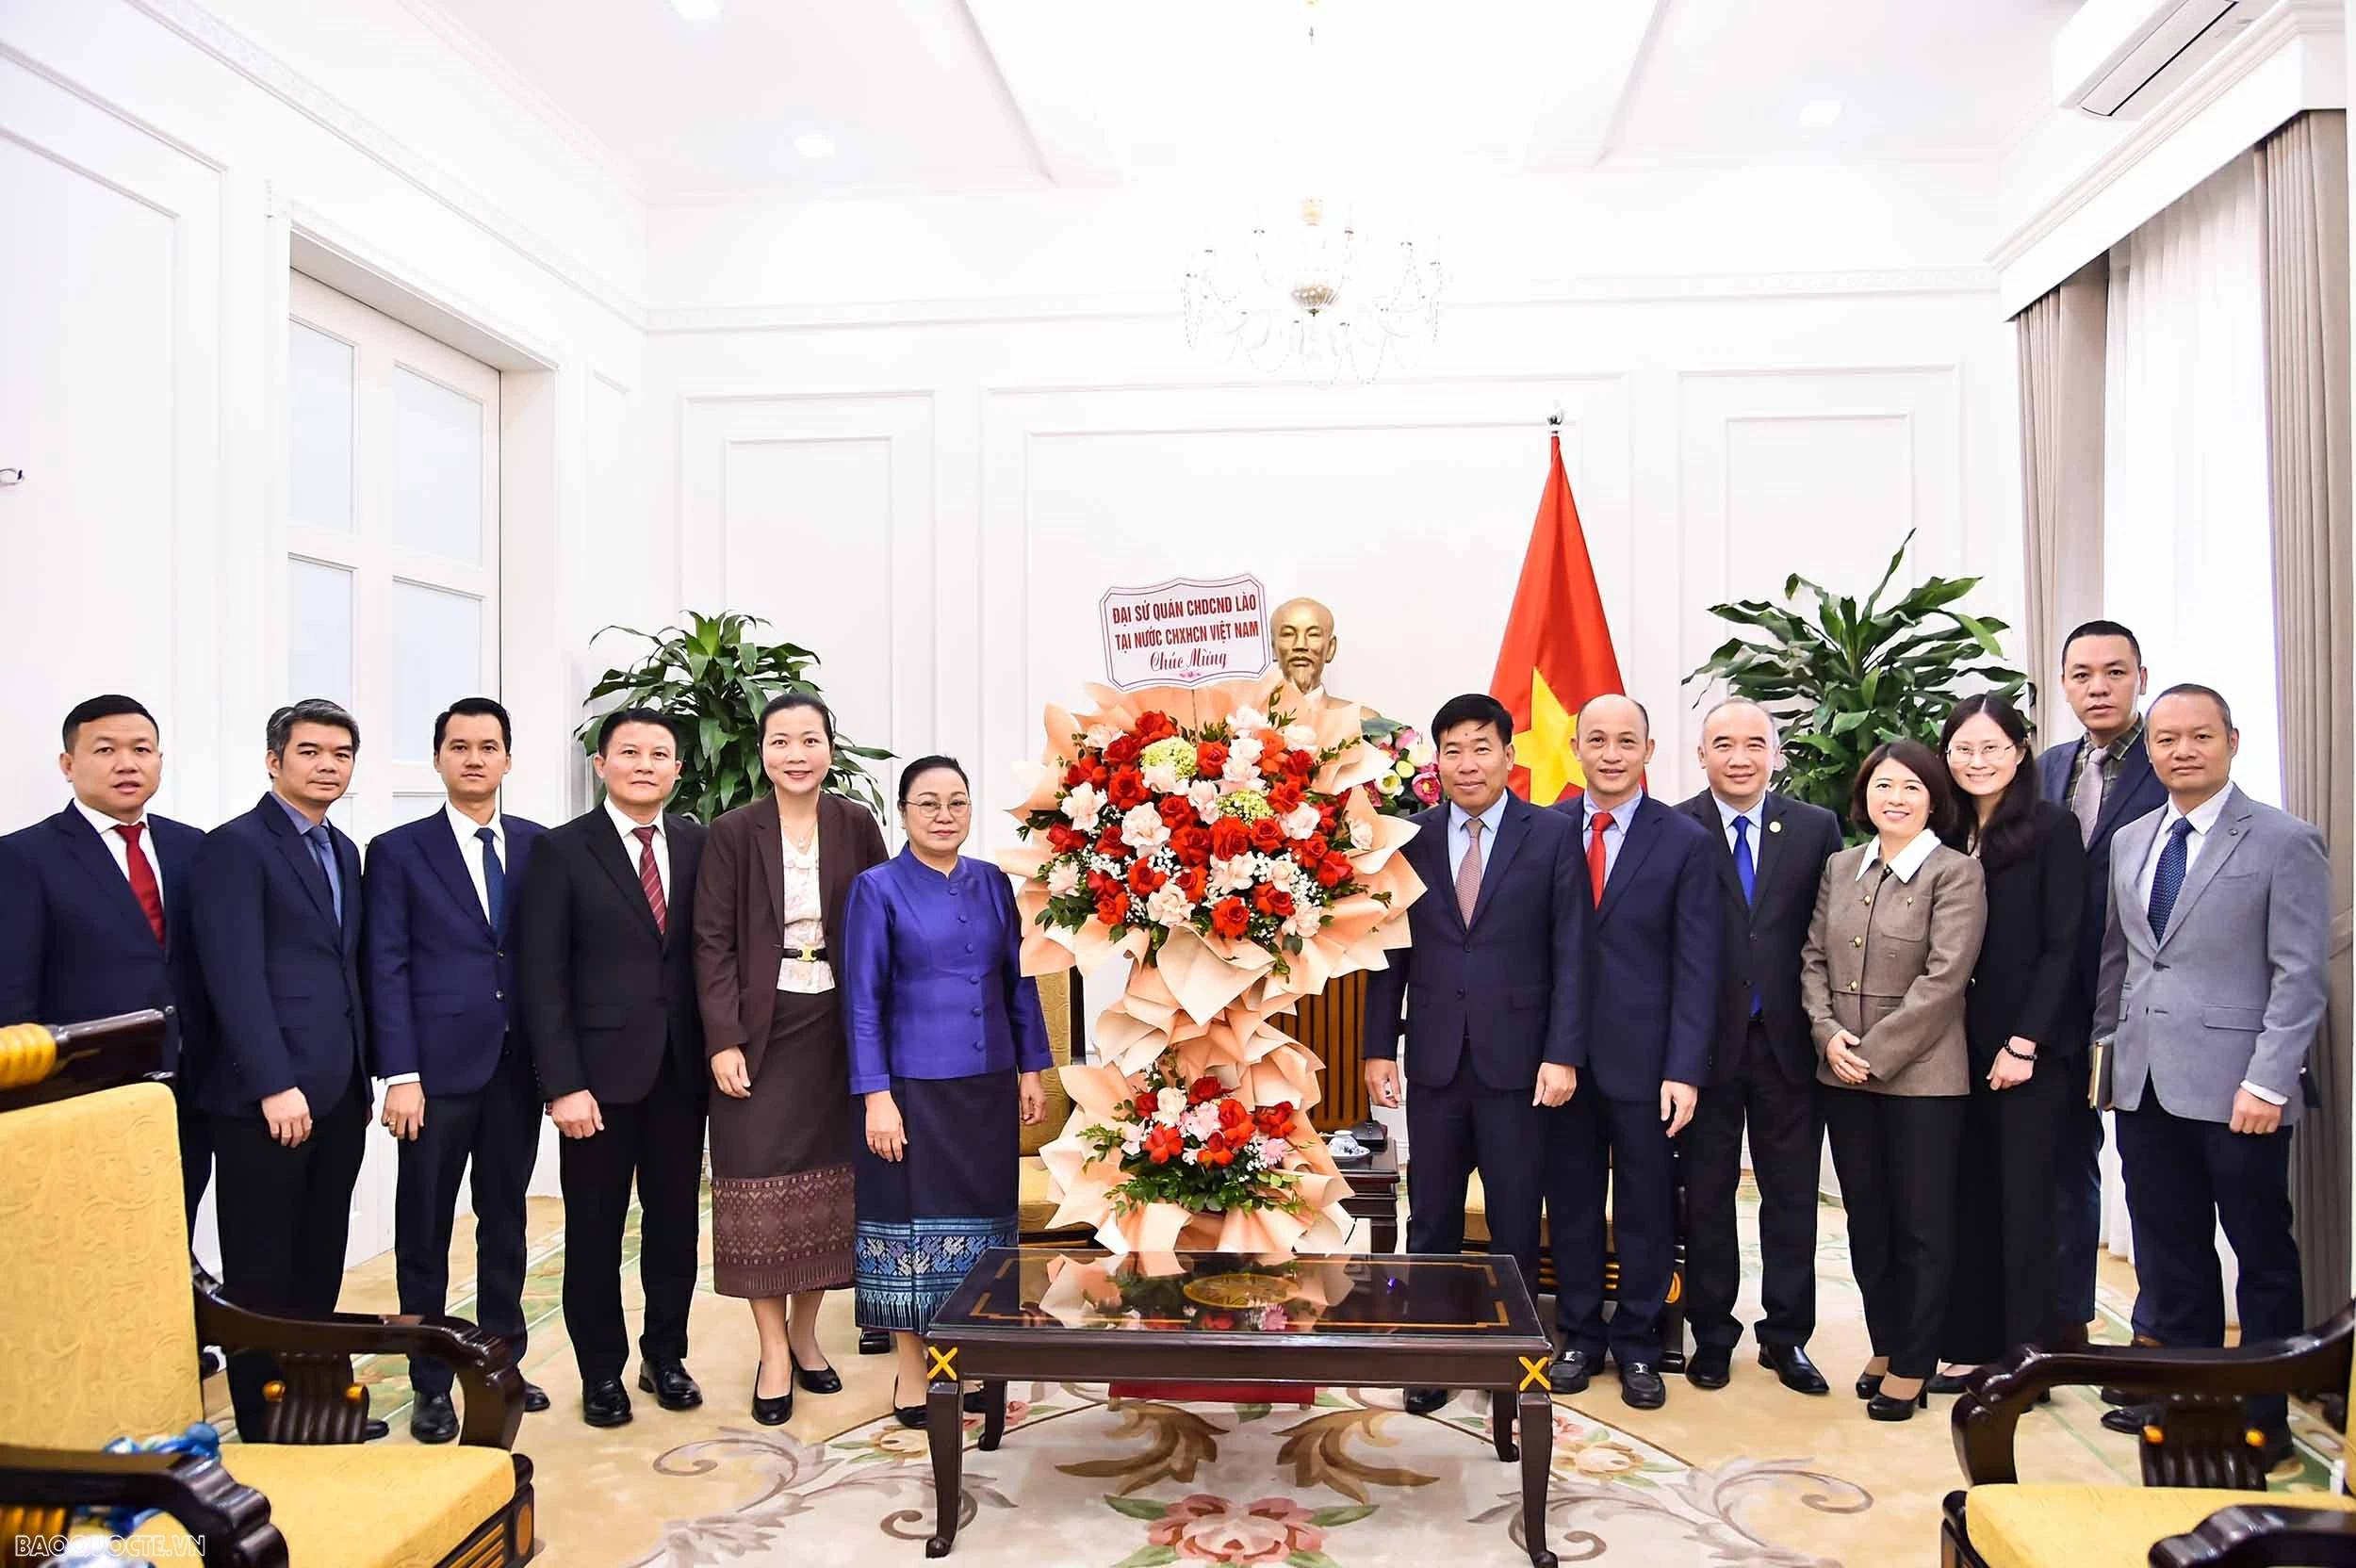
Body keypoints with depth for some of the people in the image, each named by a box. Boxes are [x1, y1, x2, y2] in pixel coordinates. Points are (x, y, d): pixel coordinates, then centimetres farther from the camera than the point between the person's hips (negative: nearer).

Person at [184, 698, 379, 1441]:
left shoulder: (344, 850, 15)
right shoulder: (234, 847, -9)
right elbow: (236, 977, -16)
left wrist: (361, 1074, 12)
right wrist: (276, 1085, -20)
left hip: (338, 1093, 7)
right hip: (265, 1098, -7)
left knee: (320, 1263, 13)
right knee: (261, 1271, 4)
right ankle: (264, 1429, 15)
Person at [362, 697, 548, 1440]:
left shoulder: (537, 845, 7)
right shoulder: (398, 851, -1)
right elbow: (387, 969, -5)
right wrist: (400, 1074, -11)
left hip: (518, 1065, 3)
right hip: (438, 1066, -3)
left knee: (505, 1219, 14)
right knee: (426, 1232, 7)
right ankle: (431, 1385, 20)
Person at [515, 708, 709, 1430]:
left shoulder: (698, 847, 5)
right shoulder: (561, 850, -4)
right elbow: (542, 978, -8)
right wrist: (563, 1084, -13)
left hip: (681, 1071, 3)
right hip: (600, 1072, -3)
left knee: (675, 1222, 12)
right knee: (595, 1230, 9)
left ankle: (665, 1356, 31)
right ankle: (602, 1373, 26)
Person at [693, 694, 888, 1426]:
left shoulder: (857, 827, 2)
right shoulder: (732, 833, -4)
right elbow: (713, 943, -5)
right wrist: (723, 1041, -12)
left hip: (836, 1030, 2)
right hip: (759, 1033, -2)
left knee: (828, 1185, 9)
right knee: (760, 1187, 1)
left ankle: (805, 1333, 26)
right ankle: (774, 1353, 14)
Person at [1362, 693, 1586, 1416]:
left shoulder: (1552, 835, -2)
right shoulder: (1410, 837, 4)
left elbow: (1572, 952, -4)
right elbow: (1392, 949, 6)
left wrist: (1563, 1054, -10)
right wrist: (1378, 1047, 2)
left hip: (1516, 1058, -2)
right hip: (1435, 1058, 2)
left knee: (1516, 1219, 9)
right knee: (1432, 1219, 10)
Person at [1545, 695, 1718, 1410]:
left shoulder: (1686, 842, -3)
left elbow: (1696, 968, -5)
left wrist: (1685, 1069, -11)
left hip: (1643, 1055, -1)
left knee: (1646, 1207, 10)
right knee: (1571, 1201, 12)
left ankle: (1637, 1343, 27)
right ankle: (1580, 1335, 28)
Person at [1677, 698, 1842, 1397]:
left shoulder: (1816, 828, 4)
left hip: (1788, 1042, 2)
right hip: (1705, 1041, -2)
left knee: (1792, 1194, 10)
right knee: (1706, 1194, 10)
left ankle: (1786, 1335, 25)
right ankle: (1711, 1333, 24)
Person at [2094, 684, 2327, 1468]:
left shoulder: (2286, 842, -5)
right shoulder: (2129, 842, 12)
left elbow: (2301, 974, -10)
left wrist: (2268, 1082, -15)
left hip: (2236, 1090, -5)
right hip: (2146, 1083, 5)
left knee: (2263, 1257, 9)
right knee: (2169, 1261, 12)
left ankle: (2265, 1419, 21)